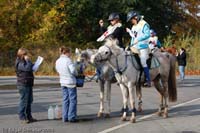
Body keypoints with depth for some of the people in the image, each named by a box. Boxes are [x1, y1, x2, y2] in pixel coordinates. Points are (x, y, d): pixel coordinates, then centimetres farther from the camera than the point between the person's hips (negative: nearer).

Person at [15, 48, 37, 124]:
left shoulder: (24, 62, 16)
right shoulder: (19, 63, -15)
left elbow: (31, 67, 26)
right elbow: (27, 68, -28)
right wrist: (28, 60, -15)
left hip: (28, 84, 10)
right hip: (23, 84, -10)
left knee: (29, 101, 13)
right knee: (24, 101, -5)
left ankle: (29, 116, 21)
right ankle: (22, 117, 2)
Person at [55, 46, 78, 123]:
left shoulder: (57, 61, 5)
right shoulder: (68, 60, -17)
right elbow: (73, 70, -21)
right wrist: (76, 74, -1)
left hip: (63, 82, 7)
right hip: (70, 82, -7)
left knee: (65, 100, 13)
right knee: (73, 100, 2)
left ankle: (65, 117, 15)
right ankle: (71, 117, 3)